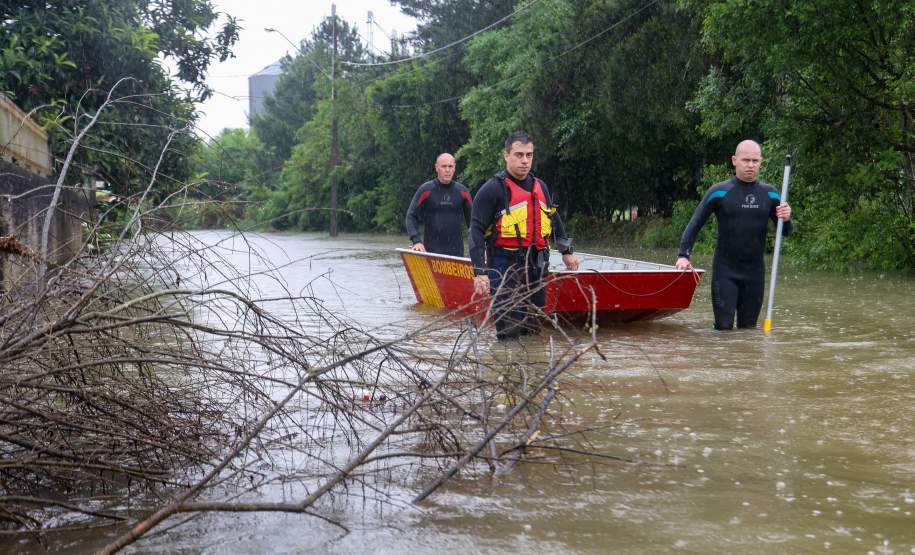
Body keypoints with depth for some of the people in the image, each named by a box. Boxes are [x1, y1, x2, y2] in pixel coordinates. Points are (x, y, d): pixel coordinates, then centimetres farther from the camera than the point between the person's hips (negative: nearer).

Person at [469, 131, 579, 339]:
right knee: (509, 331, -10)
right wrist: (479, 272, -20)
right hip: (505, 268, -7)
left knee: (533, 330, 13)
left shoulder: (539, 187, 13)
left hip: (537, 266, 7)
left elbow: (554, 220, 28)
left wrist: (567, 251, 29)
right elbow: (476, 231, -12)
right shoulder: (493, 189, -8)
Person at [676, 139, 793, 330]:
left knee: (748, 328, 10)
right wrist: (683, 255, -14)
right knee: (724, 326, -9)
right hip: (725, 270, -3)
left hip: (755, 271, 3)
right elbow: (695, 225, -2)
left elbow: (786, 232, 10)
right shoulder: (719, 191, -5)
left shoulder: (770, 193, 6)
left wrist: (786, 219, -13)